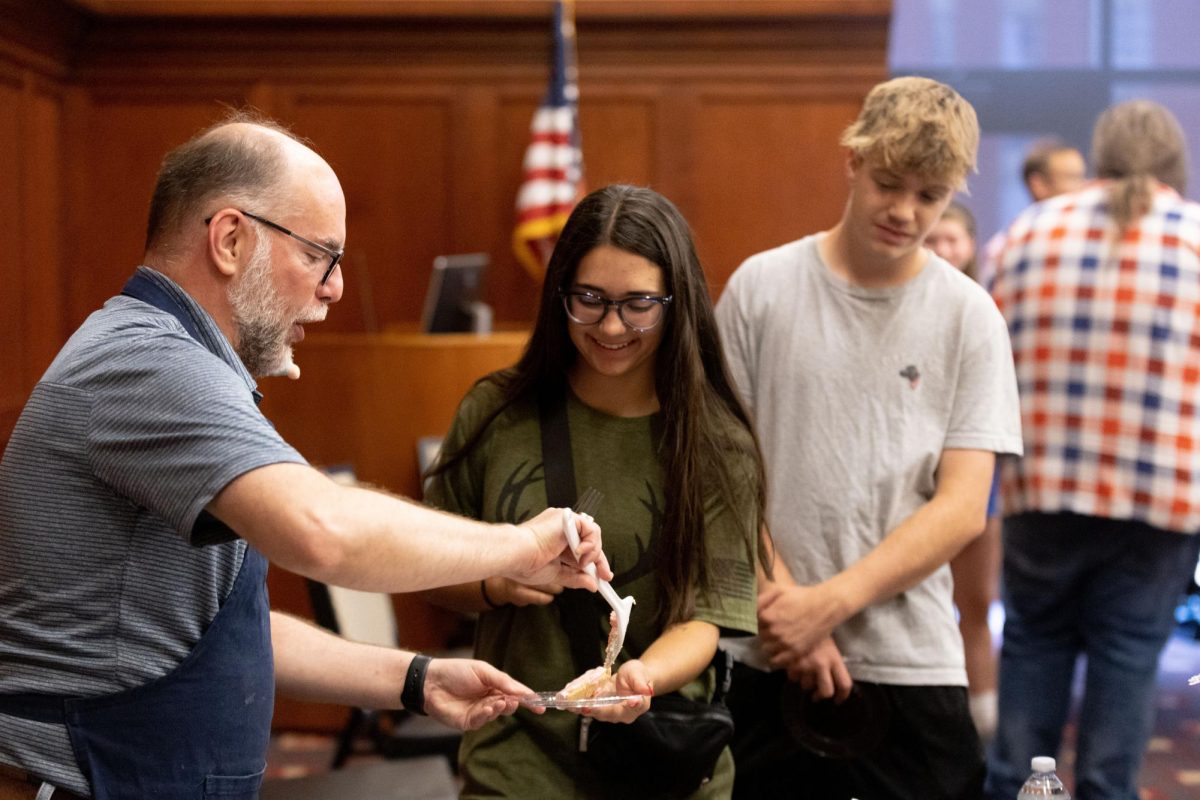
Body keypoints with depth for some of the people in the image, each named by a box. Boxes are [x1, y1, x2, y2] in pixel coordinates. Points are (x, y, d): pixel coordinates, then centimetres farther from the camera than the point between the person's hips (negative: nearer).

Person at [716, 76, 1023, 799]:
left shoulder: (969, 317, 1)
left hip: (913, 666, 0)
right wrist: (785, 605, -9)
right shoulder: (762, 287, 1)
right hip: (769, 663, 0)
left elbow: (962, 509, -4)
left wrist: (829, 602, -13)